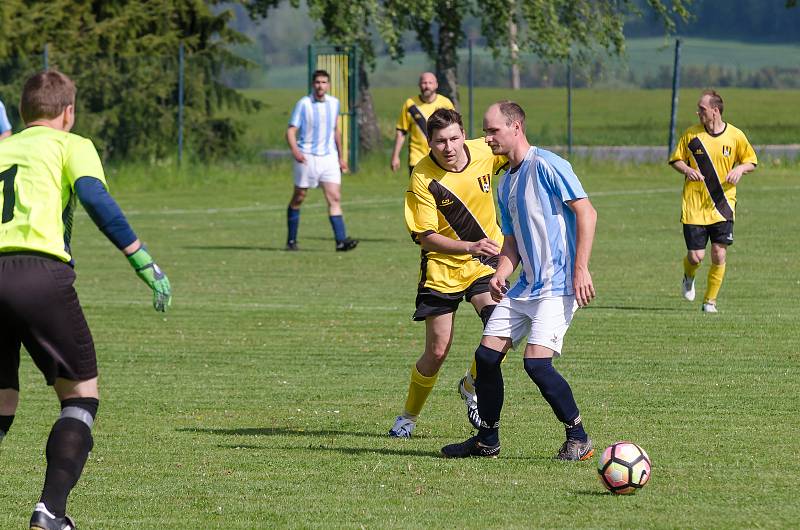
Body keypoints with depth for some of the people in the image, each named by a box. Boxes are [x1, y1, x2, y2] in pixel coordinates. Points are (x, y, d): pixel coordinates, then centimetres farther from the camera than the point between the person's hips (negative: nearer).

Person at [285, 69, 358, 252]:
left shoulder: (334, 103, 8)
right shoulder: (303, 104, -7)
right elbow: (291, 131, -9)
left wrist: (341, 157, 22)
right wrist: (295, 150, -28)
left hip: (329, 157, 3)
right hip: (307, 157, -3)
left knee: (335, 198, -9)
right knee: (298, 198, 7)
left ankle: (341, 240, -17)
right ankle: (291, 240, 20)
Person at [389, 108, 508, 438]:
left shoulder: (484, 153, -10)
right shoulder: (422, 179, -19)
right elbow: (426, 237, -19)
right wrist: (470, 246, -32)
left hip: (485, 261, 2)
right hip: (441, 267, -2)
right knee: (437, 351, -2)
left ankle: (470, 386, 7)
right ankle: (409, 416, 22)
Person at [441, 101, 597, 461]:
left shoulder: (547, 166, -10)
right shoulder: (505, 184, 16)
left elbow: (586, 213, -14)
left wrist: (581, 269, -20)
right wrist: (501, 274, 0)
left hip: (557, 286, -9)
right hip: (524, 286, 9)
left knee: (537, 362, -18)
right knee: (486, 355, 3)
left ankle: (579, 440, -2)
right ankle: (487, 441, 17)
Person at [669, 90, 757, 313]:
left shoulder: (735, 136, -1)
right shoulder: (691, 134, -1)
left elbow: (751, 161, 10)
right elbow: (676, 160, 7)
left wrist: (740, 169, -12)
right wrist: (686, 170, -15)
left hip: (722, 206, 0)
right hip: (694, 205, 0)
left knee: (719, 256, -6)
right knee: (696, 256, -5)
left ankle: (710, 300, 11)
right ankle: (688, 277, 32)